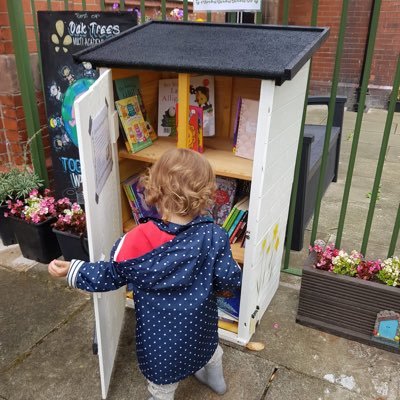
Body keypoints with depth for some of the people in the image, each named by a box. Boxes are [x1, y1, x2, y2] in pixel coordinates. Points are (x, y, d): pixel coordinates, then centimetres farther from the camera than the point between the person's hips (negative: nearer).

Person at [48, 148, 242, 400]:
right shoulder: (214, 236, -25)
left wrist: (71, 270, 1)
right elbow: (229, 279, -16)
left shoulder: (136, 242, -28)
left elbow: (110, 276, -13)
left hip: (159, 336, -3)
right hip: (200, 324, 3)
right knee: (210, 349, 38)